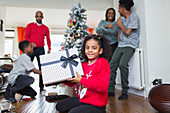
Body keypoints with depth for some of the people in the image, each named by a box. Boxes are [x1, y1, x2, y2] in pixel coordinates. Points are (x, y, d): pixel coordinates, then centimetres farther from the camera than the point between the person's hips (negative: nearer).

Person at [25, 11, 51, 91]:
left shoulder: (45, 28, 15)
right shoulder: (30, 25, 11)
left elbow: (48, 39, 13)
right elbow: (26, 36, 4)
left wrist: (49, 49, 0)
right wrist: (31, 42, -16)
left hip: (41, 49, 1)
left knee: (42, 67, -2)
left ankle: (41, 86, 3)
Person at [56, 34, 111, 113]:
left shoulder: (103, 63, -16)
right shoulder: (84, 65, 4)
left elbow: (103, 86, -27)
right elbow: (72, 81, 11)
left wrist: (81, 80, -23)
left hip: (96, 105, -8)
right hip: (83, 98, 8)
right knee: (60, 106, 10)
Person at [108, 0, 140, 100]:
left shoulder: (134, 17, -5)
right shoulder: (122, 18, 17)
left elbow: (127, 32, -11)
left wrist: (121, 25, 2)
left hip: (130, 45, -7)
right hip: (121, 45, 7)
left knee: (122, 64, -29)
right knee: (112, 64, -7)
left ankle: (125, 92, -17)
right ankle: (111, 90, 1)